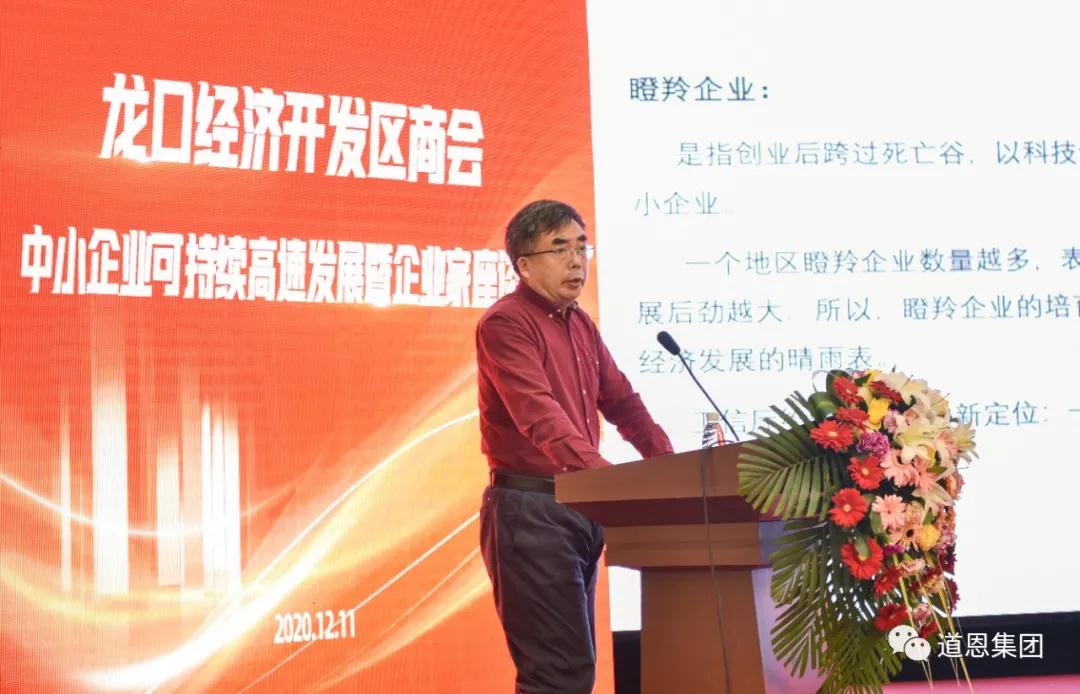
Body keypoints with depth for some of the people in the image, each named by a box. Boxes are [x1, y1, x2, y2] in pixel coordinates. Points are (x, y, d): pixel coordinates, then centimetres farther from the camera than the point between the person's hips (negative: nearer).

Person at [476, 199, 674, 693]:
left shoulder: (581, 325, 17)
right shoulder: (505, 323, -11)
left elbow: (621, 402, 20)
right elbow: (539, 414, -24)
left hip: (582, 506, 9)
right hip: (530, 508, -9)